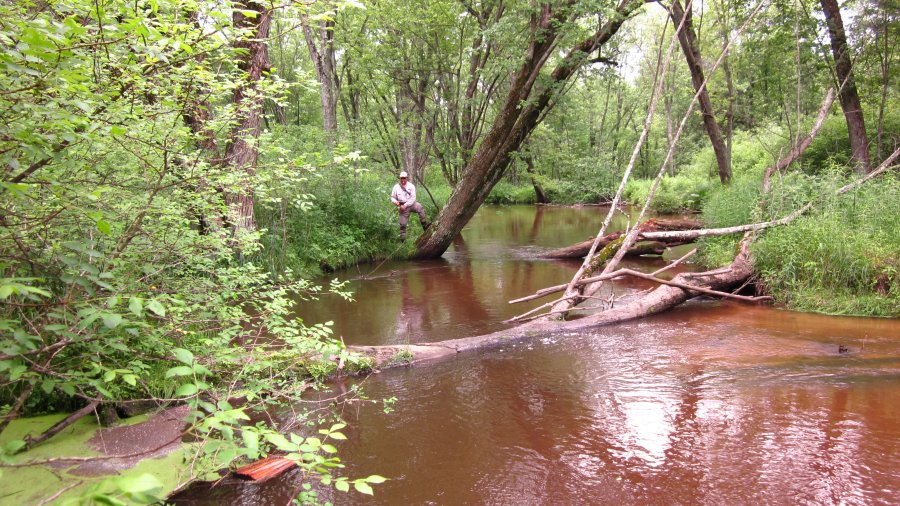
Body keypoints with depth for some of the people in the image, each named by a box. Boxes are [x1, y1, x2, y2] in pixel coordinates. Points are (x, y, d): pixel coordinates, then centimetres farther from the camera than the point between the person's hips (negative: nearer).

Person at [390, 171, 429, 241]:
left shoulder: (411, 186, -6)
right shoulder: (396, 187, -1)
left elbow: (413, 198, -10)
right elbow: (392, 197, 7)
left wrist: (405, 205, -19)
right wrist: (395, 202, -17)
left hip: (411, 203, 0)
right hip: (402, 206, 1)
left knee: (420, 208, -30)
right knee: (403, 224, 1)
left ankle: (425, 225, -30)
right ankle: (403, 239, 17)